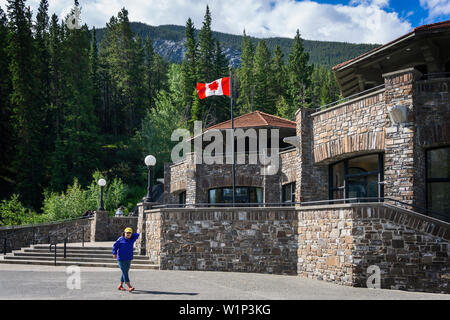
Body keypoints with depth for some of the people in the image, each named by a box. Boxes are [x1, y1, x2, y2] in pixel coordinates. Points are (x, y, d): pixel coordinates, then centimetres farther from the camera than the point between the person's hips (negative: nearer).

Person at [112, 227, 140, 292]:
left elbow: (137, 235, 13)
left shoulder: (132, 239, 9)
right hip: (121, 259, -6)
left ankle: (120, 286, 23)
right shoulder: (121, 239, -5)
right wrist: (114, 253, -18)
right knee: (125, 273, -10)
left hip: (128, 259, 6)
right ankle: (129, 287, -14)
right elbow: (115, 246, -5)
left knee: (125, 273, 10)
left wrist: (131, 235, 7)